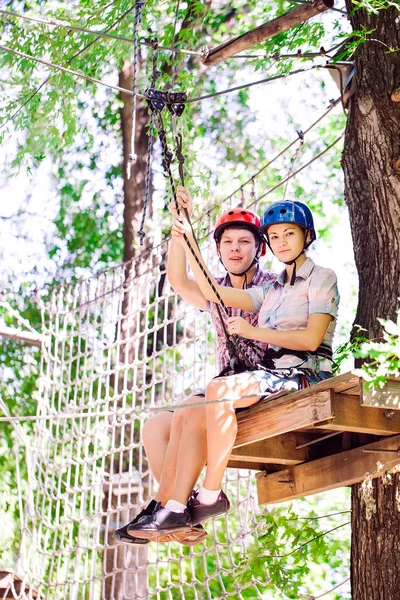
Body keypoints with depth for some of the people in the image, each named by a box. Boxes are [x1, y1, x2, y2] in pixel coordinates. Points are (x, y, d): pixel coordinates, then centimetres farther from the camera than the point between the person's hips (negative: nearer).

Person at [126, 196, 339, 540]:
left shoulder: (322, 278, 5)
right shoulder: (271, 290, 26)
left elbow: (311, 338, -10)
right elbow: (214, 292, 21)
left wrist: (253, 331, -12)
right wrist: (188, 244, 15)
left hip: (305, 375, -7)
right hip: (273, 375, 7)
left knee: (219, 389, -30)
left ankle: (211, 495, -24)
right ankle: (176, 508, -23)